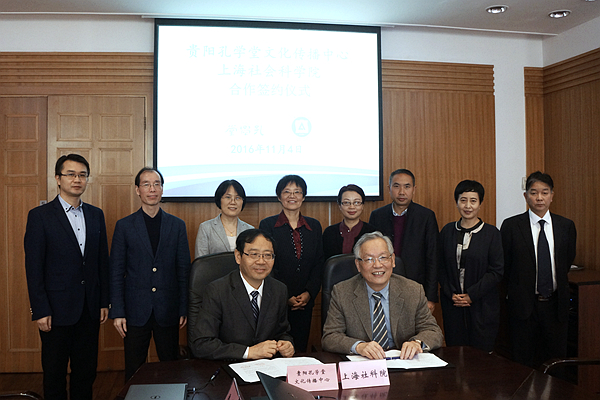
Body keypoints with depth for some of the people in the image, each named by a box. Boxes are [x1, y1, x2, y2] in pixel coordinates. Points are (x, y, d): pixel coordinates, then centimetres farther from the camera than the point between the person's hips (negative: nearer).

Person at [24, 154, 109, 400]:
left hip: (90, 309, 4)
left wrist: (104, 301, 7)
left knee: (86, 371, 12)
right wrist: (40, 311, -11)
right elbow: (33, 268, -8)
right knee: (55, 373, 9)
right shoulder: (40, 216, -6)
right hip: (57, 310, -4)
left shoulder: (96, 215, 8)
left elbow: (102, 261, 10)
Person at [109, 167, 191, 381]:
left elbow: (183, 270, 6)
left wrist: (184, 309, 2)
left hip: (168, 312, 1)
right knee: (134, 371, 8)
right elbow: (116, 273, 2)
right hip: (136, 312, -1)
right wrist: (117, 312, -3)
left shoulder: (177, 225, 5)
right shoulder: (124, 226, 3)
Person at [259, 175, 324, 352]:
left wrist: (309, 293, -6)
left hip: (305, 302, 3)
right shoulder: (267, 225, 0)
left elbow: (319, 263, 8)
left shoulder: (314, 226, 11)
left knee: (300, 349, 6)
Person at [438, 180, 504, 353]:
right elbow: (441, 267, 7)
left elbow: (497, 271, -6)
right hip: (452, 305, 2)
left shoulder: (491, 233, -2)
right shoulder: (448, 231, 6)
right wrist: (451, 293, -7)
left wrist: (471, 295, -11)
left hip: (483, 306, -2)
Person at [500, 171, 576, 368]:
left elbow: (567, 261, 15)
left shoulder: (566, 226, 3)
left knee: (556, 358, 9)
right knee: (523, 361, 5)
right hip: (524, 305, -2)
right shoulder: (511, 226, -5)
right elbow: (504, 265, 2)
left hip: (555, 304, 2)